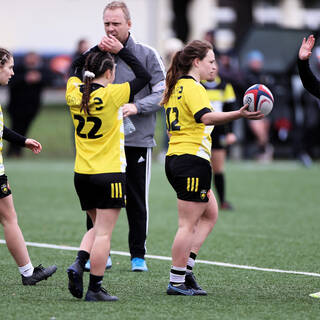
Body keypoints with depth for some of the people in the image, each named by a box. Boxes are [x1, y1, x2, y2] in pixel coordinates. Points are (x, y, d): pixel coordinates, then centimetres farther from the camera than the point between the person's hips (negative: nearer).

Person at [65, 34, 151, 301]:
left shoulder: (75, 93, 1)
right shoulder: (111, 95, -14)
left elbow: (75, 67, 23)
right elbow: (144, 76, -6)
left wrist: (99, 48, 18)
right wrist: (120, 50, -2)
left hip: (82, 175, 6)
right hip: (110, 173, -6)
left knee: (98, 227, 21)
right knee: (103, 232, -2)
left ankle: (79, 264, -1)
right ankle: (95, 288, -2)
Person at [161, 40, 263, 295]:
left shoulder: (177, 86, 18)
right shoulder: (192, 86, -12)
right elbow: (205, 116, -29)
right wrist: (239, 114, -40)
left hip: (176, 159, 10)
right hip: (193, 160, -10)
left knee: (210, 214, 18)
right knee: (188, 224, -6)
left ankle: (186, 268, 12)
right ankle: (177, 282, -4)